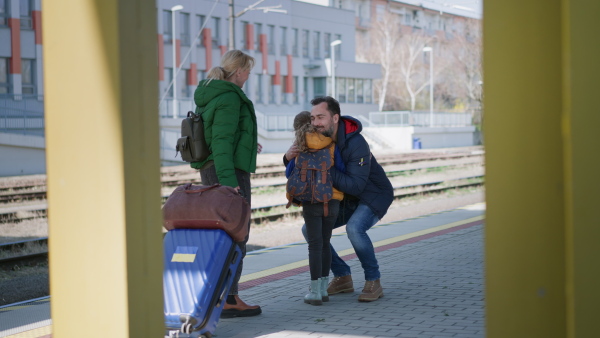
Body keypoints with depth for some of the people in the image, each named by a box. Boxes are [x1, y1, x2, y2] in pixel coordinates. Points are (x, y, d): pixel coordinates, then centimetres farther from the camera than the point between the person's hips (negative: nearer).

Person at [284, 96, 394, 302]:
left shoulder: (356, 144, -30)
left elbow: (355, 186, -37)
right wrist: (289, 158, -25)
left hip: (375, 196, -7)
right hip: (346, 200, 8)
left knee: (355, 228, -35)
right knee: (310, 229, -5)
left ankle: (373, 282, -16)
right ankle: (342, 277, 8)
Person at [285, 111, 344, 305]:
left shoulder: (300, 148, -2)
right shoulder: (331, 145, 1)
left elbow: (290, 174, 4)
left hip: (311, 202, -2)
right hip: (332, 200, 2)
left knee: (315, 245, 0)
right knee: (325, 244, 12)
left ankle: (315, 292, -3)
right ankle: (323, 289, 13)